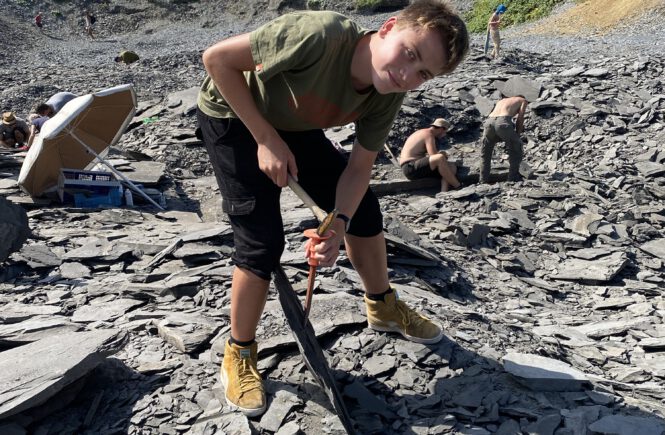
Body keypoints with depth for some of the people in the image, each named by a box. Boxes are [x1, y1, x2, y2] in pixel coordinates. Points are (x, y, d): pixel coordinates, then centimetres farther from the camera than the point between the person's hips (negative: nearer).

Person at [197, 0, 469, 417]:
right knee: (263, 241, -14)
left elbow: (359, 168, -11)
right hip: (233, 115, -6)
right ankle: (239, 356, 9)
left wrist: (338, 224, -29)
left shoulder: (388, 97, -19)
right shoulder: (320, 36, -40)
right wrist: (266, 139, -29)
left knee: (363, 208, 7)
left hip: (293, 125, 6)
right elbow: (216, 58, -31)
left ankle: (383, 305, 33)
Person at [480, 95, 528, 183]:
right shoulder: (523, 100, 26)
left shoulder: (501, 101, 40)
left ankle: (483, 180, 17)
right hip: (502, 122, -5)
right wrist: (517, 135, 19)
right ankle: (513, 177, 19)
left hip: (489, 122, 5)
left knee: (485, 154, 20)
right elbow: (520, 119, 13)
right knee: (516, 150, 17)